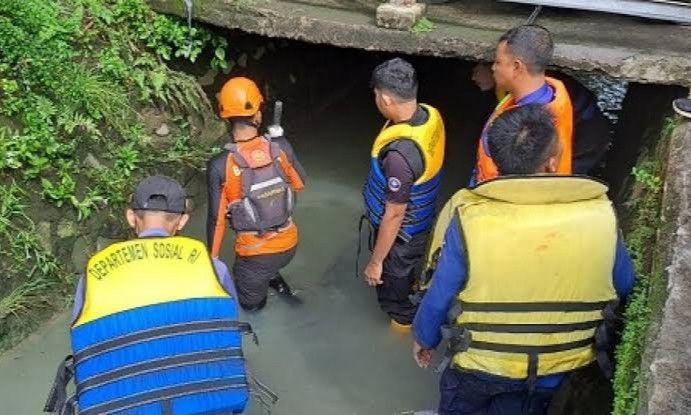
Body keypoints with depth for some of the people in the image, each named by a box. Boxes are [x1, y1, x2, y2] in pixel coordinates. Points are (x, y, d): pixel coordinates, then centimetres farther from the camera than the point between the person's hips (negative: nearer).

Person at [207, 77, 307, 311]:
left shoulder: (220, 165, -21)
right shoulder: (280, 147, -14)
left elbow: (216, 219, -13)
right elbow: (300, 184, 4)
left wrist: (213, 258, 2)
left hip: (255, 253, -3)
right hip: (289, 244, 3)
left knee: (251, 303, 26)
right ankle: (273, 279, 27)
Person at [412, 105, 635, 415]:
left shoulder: (471, 219, -26)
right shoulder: (600, 213, -20)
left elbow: (439, 297, -13)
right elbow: (624, 287, -2)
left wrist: (424, 337, 7)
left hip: (482, 363, -2)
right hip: (562, 367, 3)